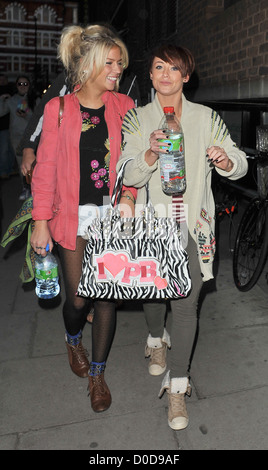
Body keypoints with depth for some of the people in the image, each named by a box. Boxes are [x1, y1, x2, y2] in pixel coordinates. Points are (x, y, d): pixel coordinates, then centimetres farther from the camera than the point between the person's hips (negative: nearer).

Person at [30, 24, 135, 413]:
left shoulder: (123, 106, 6)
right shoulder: (59, 109, 0)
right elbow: (46, 168, -1)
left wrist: (128, 194, -9)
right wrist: (41, 220, -5)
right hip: (74, 216, -1)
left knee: (107, 295, 5)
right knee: (78, 298, 5)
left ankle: (97, 373, 27)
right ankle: (73, 340, 43)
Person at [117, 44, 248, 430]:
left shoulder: (206, 118, 3)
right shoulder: (137, 119, 3)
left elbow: (240, 166, 3)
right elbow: (127, 176, -7)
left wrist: (226, 160, -20)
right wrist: (150, 154, -27)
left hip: (193, 225, 0)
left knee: (186, 304, -2)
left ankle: (177, 387, 14)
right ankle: (157, 339, 48)